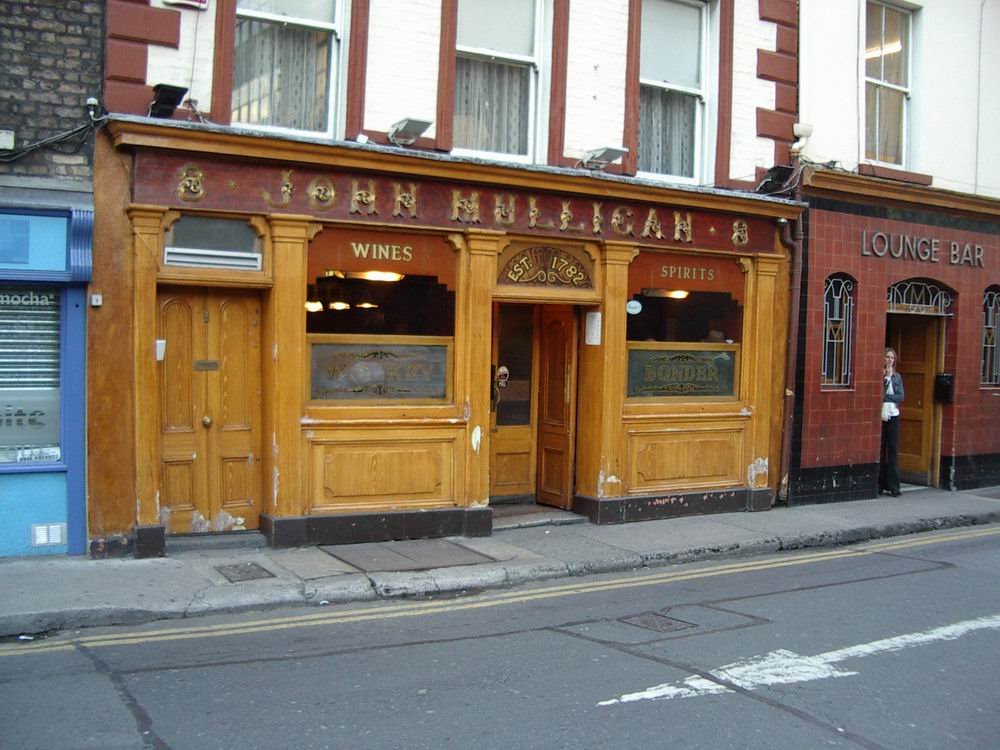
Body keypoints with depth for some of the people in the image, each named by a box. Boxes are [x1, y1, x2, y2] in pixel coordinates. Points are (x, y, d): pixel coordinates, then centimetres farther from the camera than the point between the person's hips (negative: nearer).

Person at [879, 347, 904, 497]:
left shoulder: (897, 377, 10)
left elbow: (901, 397, 1)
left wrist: (885, 397, -10)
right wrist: (886, 377, -13)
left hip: (893, 415, 3)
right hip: (880, 415, -3)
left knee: (893, 450, 1)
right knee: (880, 450, -2)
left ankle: (892, 486, 5)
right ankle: (879, 485, 5)